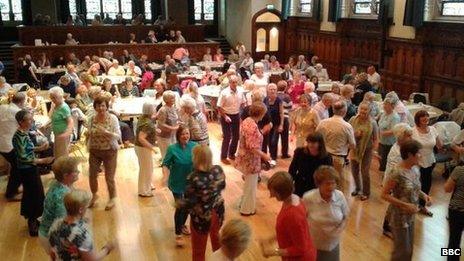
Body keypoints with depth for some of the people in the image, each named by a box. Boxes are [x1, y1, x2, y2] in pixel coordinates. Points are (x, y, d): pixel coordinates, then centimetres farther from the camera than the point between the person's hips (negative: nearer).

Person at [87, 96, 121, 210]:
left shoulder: (113, 118, -12)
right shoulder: (91, 119, -2)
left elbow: (118, 136, -16)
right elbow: (89, 135, 10)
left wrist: (106, 132, -31)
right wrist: (88, 148, 3)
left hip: (109, 151, -3)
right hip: (94, 151, 3)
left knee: (109, 177, 3)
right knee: (92, 175, 10)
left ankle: (112, 199, 27)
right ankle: (94, 195, 38)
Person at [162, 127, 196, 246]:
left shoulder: (194, 146, -5)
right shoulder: (172, 149, -15)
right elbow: (165, 164, -13)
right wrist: (165, 176, -30)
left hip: (191, 182, 4)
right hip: (177, 183, -4)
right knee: (180, 207, -6)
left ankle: (182, 225, 45)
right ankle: (178, 234, 10)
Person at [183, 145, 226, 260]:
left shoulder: (193, 178, -29)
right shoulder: (218, 170, -12)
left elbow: (189, 203, -23)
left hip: (202, 217, -5)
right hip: (218, 212, 6)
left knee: (199, 248, 18)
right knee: (216, 237, 32)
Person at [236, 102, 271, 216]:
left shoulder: (246, 121, 1)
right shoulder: (253, 126, -29)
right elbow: (252, 147, -28)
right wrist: (264, 155, -17)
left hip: (244, 157, 9)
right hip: (250, 160, -9)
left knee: (248, 183, 28)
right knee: (250, 185, 10)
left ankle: (244, 203, 46)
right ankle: (247, 209, 26)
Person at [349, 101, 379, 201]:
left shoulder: (372, 123, -11)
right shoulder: (353, 120, -5)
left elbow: (376, 139, -6)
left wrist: (374, 150, -10)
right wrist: (355, 135, -16)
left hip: (367, 150, -3)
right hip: (355, 149, 3)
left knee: (364, 172, 2)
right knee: (354, 170, 16)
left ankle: (366, 192, 23)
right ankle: (357, 188, 41)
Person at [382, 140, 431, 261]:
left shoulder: (415, 169, -2)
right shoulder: (397, 173, -26)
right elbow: (384, 195, -22)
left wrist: (423, 194, -6)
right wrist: (405, 205, -26)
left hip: (410, 215, 8)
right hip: (399, 216, -8)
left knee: (409, 248, 20)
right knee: (402, 250, 6)